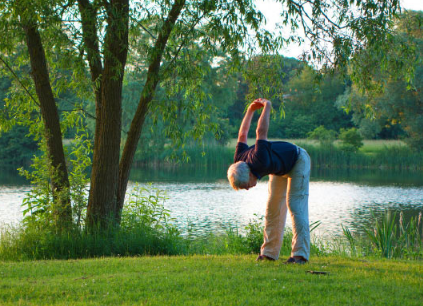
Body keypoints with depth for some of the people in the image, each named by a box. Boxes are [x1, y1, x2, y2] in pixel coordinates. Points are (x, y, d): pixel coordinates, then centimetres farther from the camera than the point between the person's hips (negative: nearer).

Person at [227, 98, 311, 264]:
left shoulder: (259, 162, -42)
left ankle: (300, 254, -20)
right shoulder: (238, 163, -19)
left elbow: (261, 132, -37)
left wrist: (267, 107, -24)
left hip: (298, 161, -7)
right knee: (273, 207, 4)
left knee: (295, 205, -16)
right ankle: (269, 252, 7)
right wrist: (250, 110, 2)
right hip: (280, 167, 7)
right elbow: (242, 135, -3)